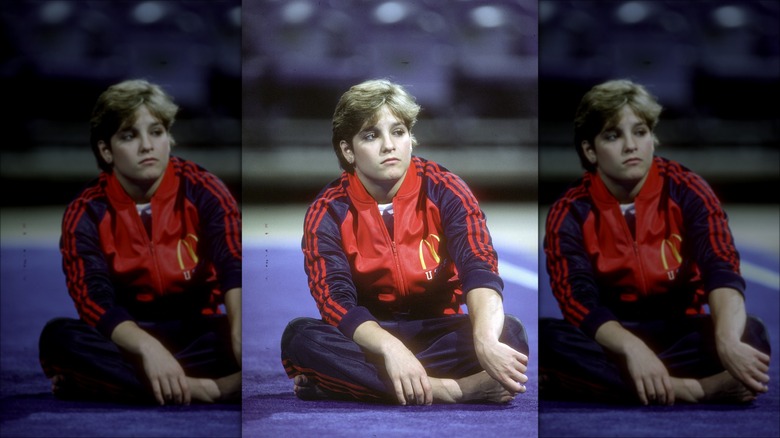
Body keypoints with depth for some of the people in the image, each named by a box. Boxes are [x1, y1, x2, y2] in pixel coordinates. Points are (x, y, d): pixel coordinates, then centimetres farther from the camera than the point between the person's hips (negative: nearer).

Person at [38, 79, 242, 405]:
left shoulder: (201, 189, -6)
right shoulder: (86, 213, -6)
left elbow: (234, 265, -20)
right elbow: (95, 297, -20)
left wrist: (239, 330, -41)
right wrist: (148, 347, -39)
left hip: (197, 331, 0)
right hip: (130, 338, 1)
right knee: (58, 337, -31)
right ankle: (193, 389, -37)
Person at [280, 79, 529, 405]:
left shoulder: (444, 190, -11)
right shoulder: (328, 212, -11)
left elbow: (479, 267, -24)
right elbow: (336, 298, -23)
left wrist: (486, 341, -47)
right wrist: (390, 348, -44)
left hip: (436, 330, 1)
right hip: (369, 335, 0)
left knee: (509, 334, -30)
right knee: (300, 337, -32)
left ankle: (353, 381, -30)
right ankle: (446, 388, -36)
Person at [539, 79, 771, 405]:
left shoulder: (686, 191, -8)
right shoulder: (570, 213, -9)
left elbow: (721, 269, -22)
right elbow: (579, 299, -21)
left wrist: (728, 342, -44)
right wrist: (632, 349, -42)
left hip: (679, 331, 0)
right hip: (612, 337, 0)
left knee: (750, 335, -29)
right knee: (545, 337, -33)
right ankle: (700, 389, -34)